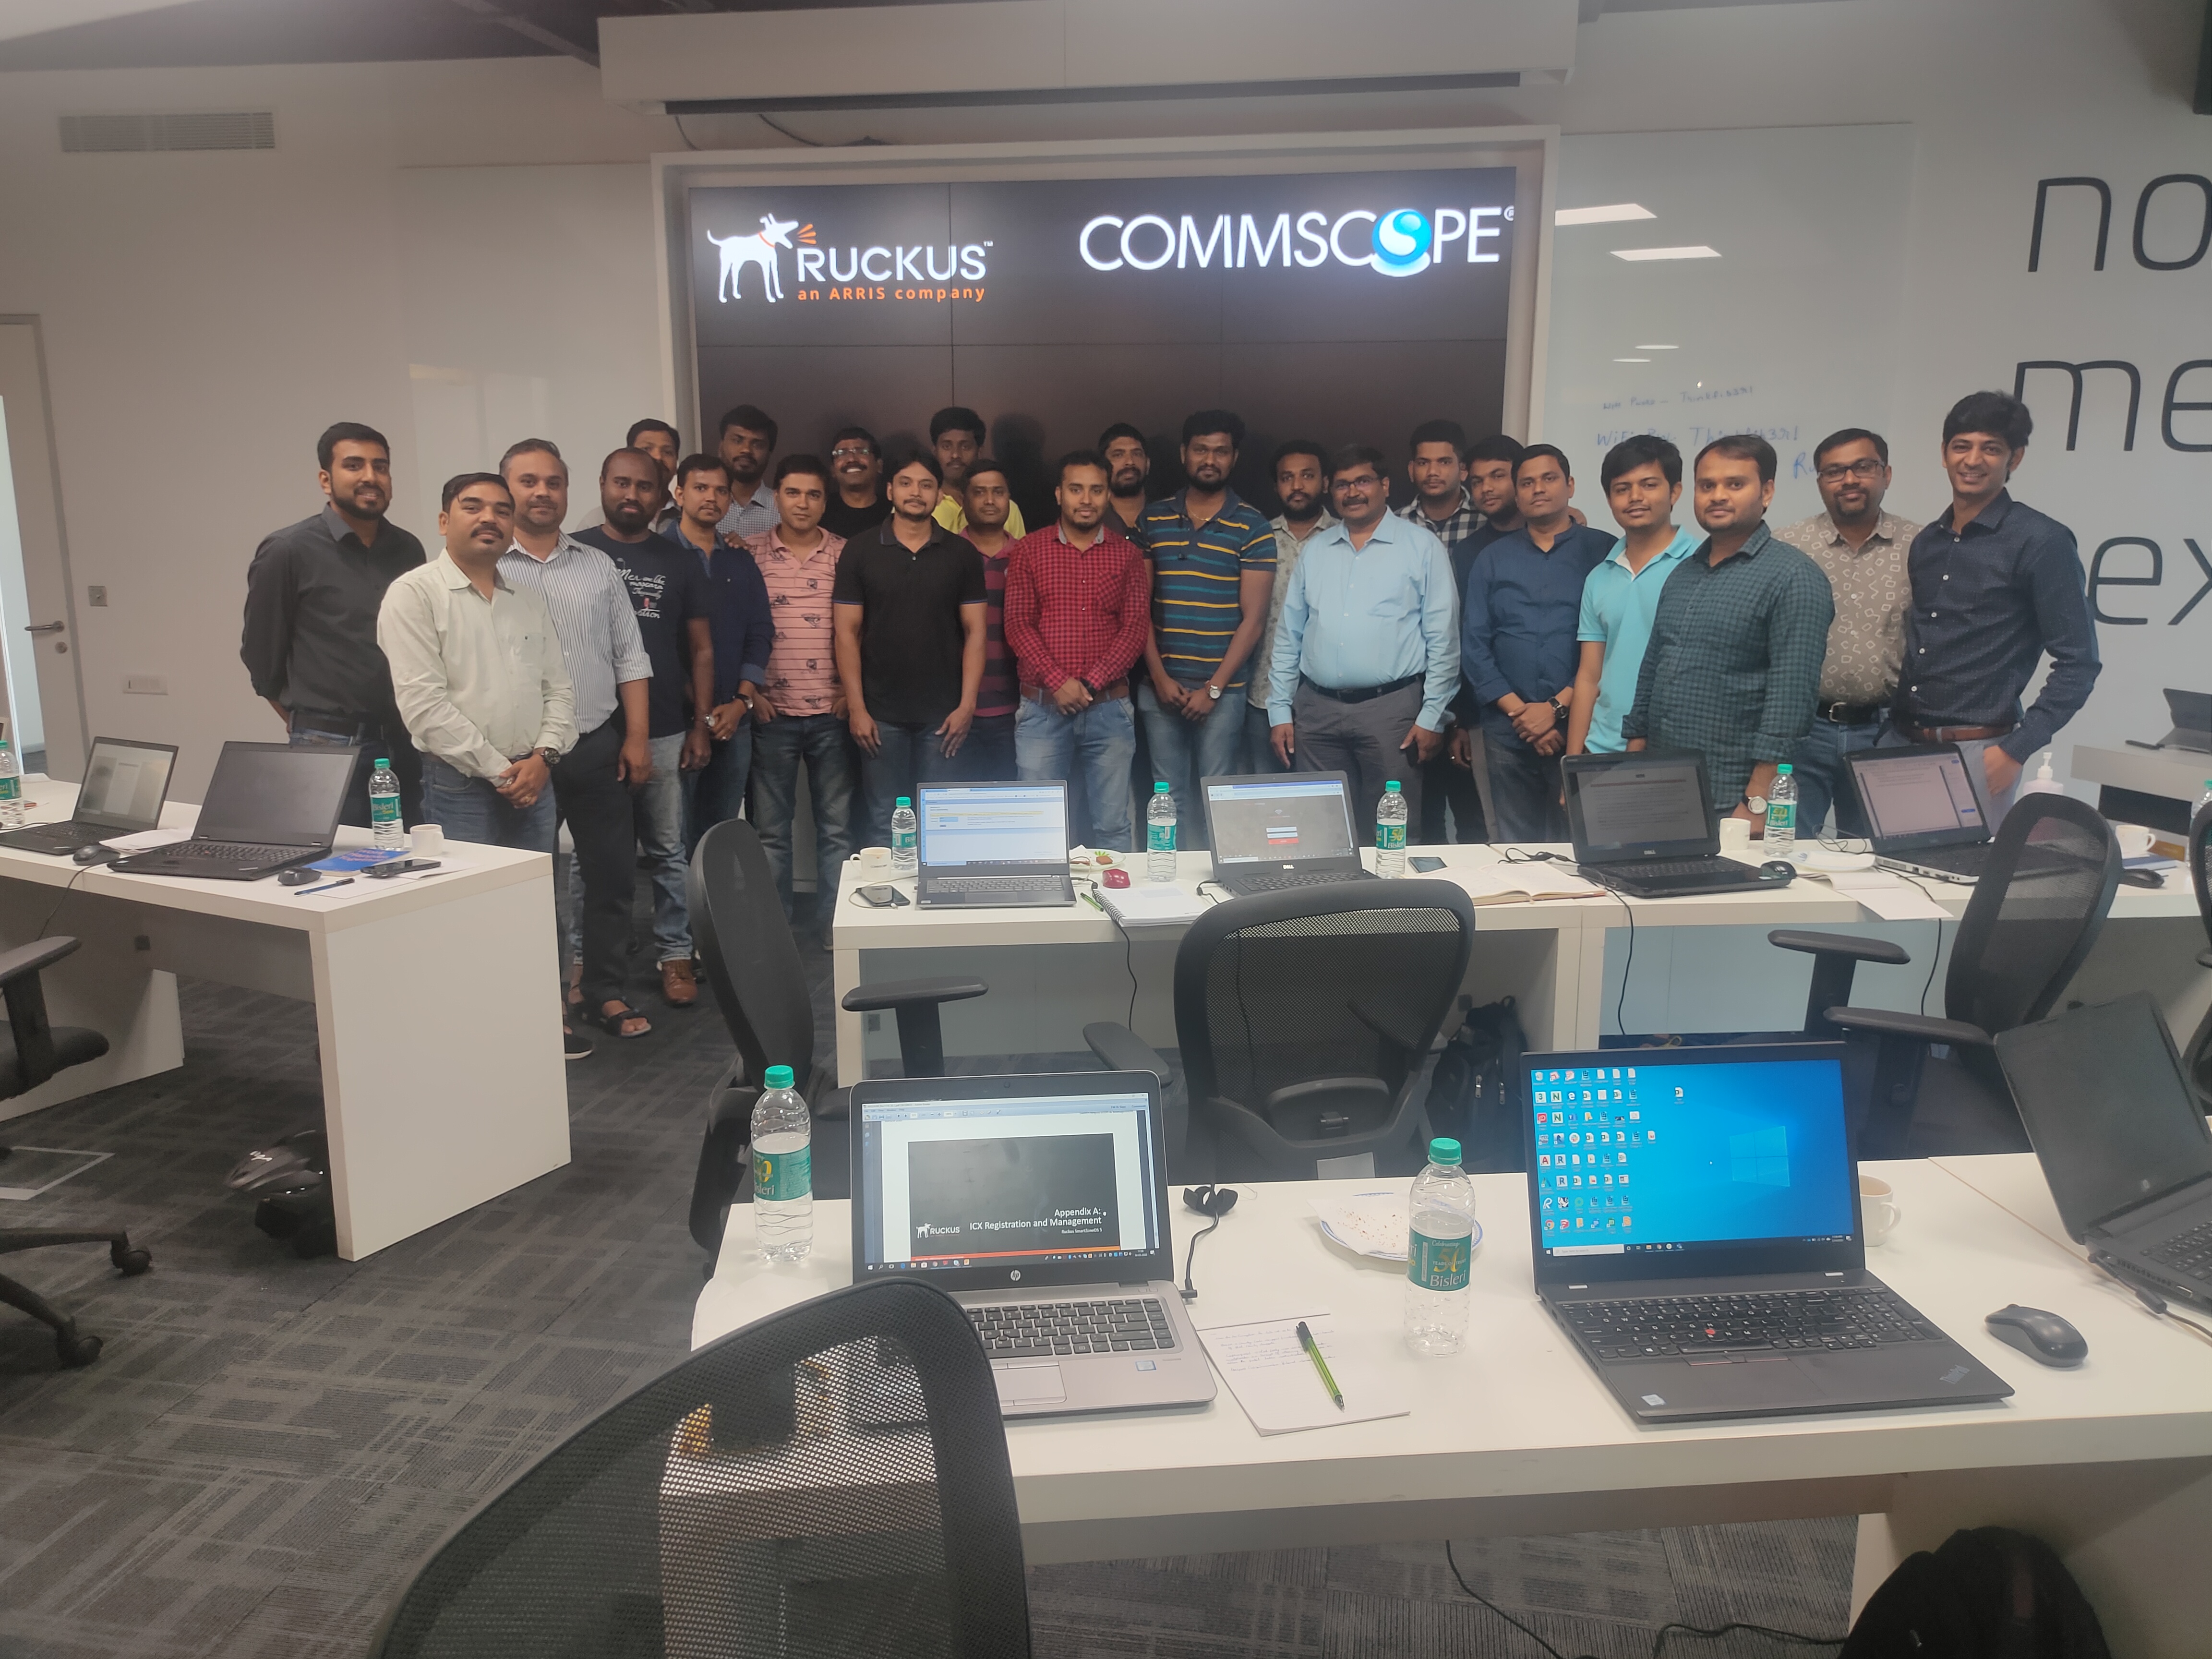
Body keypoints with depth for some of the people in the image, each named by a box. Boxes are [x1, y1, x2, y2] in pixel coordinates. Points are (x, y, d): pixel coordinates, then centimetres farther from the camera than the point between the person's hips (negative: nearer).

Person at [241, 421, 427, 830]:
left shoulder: (409, 550, 8)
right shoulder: (287, 551, -4)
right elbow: (260, 654, 3)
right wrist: (309, 724, 9)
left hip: (407, 746, 4)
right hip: (329, 749, -4)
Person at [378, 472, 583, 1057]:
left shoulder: (528, 602, 13)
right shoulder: (414, 593, -6)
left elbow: (558, 687, 12)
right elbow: (423, 702, -14)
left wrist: (543, 756, -6)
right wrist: (498, 770, -14)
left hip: (532, 781, 6)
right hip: (461, 785, -6)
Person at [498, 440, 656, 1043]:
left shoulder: (599, 567, 10)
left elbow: (630, 658, 10)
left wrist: (636, 737, 3)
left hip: (599, 747, 3)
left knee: (612, 875, 8)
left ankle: (606, 992, 21)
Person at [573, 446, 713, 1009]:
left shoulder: (678, 562, 9)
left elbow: (701, 648, 11)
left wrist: (700, 725, 4)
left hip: (664, 731, 2)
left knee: (668, 852, 6)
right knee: (590, 855, 5)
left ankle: (675, 955, 16)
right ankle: (585, 962, 15)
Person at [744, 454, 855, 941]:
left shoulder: (846, 555, 6)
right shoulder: (750, 553, 4)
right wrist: (748, 690, -2)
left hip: (832, 713, 1)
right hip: (771, 713, 0)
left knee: (836, 827, 5)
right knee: (770, 829, 7)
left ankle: (833, 930, 15)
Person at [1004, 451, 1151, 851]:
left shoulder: (1127, 555, 8)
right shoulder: (1028, 550, 6)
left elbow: (1136, 628, 1)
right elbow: (1018, 625, -1)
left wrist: (1091, 683, -11)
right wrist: (1058, 682, -13)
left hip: (1108, 709, 1)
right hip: (1042, 708, 0)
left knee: (1114, 825, 3)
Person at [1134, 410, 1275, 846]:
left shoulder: (1253, 528, -1)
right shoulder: (1153, 520, 8)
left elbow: (1253, 618, -4)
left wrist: (1214, 688, -9)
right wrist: (1159, 676, -3)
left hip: (1222, 686, -2)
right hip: (1161, 684, 3)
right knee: (1170, 793, 7)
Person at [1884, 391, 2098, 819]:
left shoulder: (2041, 542, -6)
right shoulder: (1925, 543, 12)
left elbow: (2078, 664, -8)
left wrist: (2015, 751, -13)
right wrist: (1892, 727, 10)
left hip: (1976, 753, -5)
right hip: (1900, 744, 5)